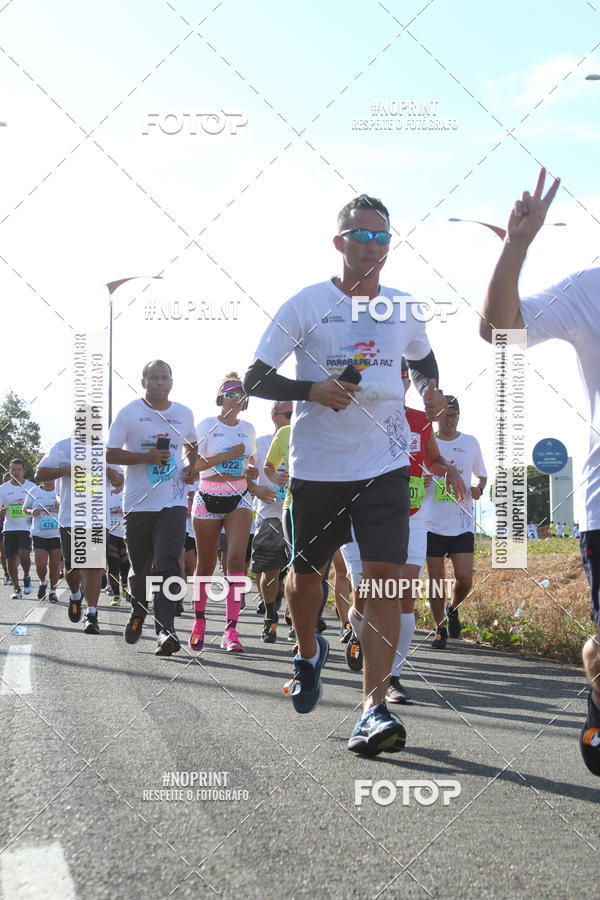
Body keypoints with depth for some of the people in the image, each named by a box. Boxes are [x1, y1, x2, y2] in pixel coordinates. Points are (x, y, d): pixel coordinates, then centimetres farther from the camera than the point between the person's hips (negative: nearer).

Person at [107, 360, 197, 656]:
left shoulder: (184, 414, 11)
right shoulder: (129, 413, 0)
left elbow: (191, 446, 29)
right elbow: (110, 454, -4)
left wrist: (191, 466, 7)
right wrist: (148, 457, -16)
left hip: (173, 502, 1)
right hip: (138, 503, -1)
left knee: (167, 564, -15)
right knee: (140, 568, 10)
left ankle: (165, 631, -20)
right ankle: (138, 611, 39)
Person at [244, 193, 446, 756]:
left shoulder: (403, 308, 8)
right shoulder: (307, 304, -3)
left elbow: (422, 358, 29)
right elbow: (254, 379, -3)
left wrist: (430, 389, 7)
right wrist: (311, 389, -19)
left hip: (384, 462, 1)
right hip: (316, 464, -1)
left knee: (384, 576, -13)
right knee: (305, 571, 13)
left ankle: (373, 709, -11)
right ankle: (309, 652, 45)